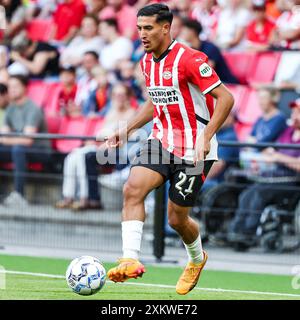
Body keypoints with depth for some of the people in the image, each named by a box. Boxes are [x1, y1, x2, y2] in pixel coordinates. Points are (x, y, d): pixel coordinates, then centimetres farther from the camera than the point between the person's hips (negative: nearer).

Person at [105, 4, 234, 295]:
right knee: (133, 189, -21)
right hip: (161, 140, 6)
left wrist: (205, 137, -26)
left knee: (177, 219, 2)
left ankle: (197, 259, 35)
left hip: (193, 149, -6)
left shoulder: (189, 59, -17)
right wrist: (127, 129, 13)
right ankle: (130, 260, -25)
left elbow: (225, 98, -18)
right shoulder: (147, 62, 8)